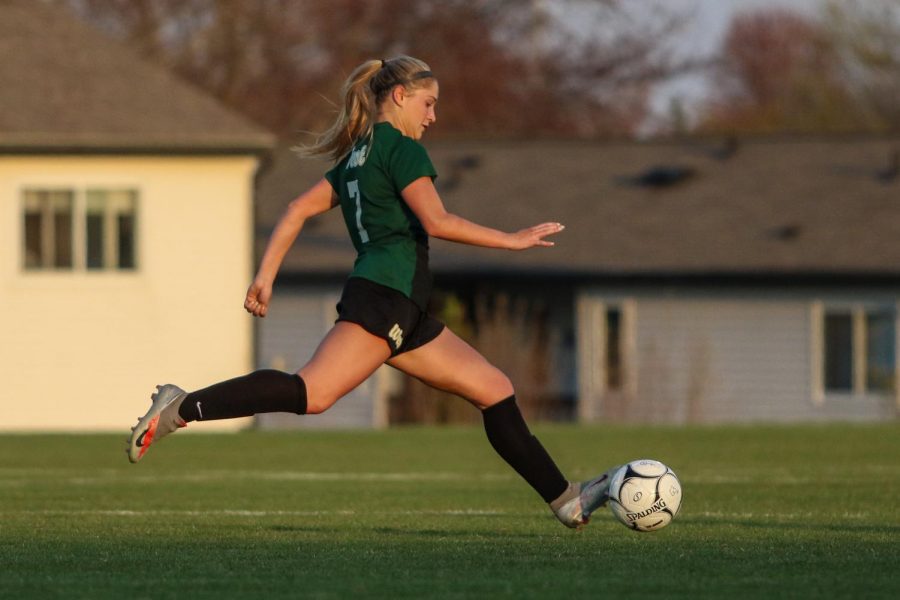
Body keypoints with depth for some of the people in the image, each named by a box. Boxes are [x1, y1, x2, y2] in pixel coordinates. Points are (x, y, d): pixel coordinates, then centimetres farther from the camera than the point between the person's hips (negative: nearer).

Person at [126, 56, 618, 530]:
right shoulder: (401, 147, -2)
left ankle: (567, 501, 10)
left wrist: (264, 277, 15)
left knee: (495, 389, 10)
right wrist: (511, 240, -5)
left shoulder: (356, 157, 24)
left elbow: (298, 210, 19)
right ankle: (181, 409, -27)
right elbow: (436, 221, -13)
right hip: (385, 294, -11)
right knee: (313, 393, -27)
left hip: (402, 313, 11)